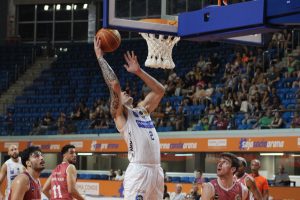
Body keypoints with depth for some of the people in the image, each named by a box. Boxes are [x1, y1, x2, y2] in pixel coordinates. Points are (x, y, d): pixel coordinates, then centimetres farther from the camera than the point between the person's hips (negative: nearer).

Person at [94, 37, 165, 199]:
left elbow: (160, 91, 29)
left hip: (156, 170, 8)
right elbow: (114, 85, -10)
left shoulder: (142, 109, 25)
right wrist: (100, 57, -3)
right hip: (138, 171, -7)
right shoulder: (119, 114, 4)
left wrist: (139, 72, 24)